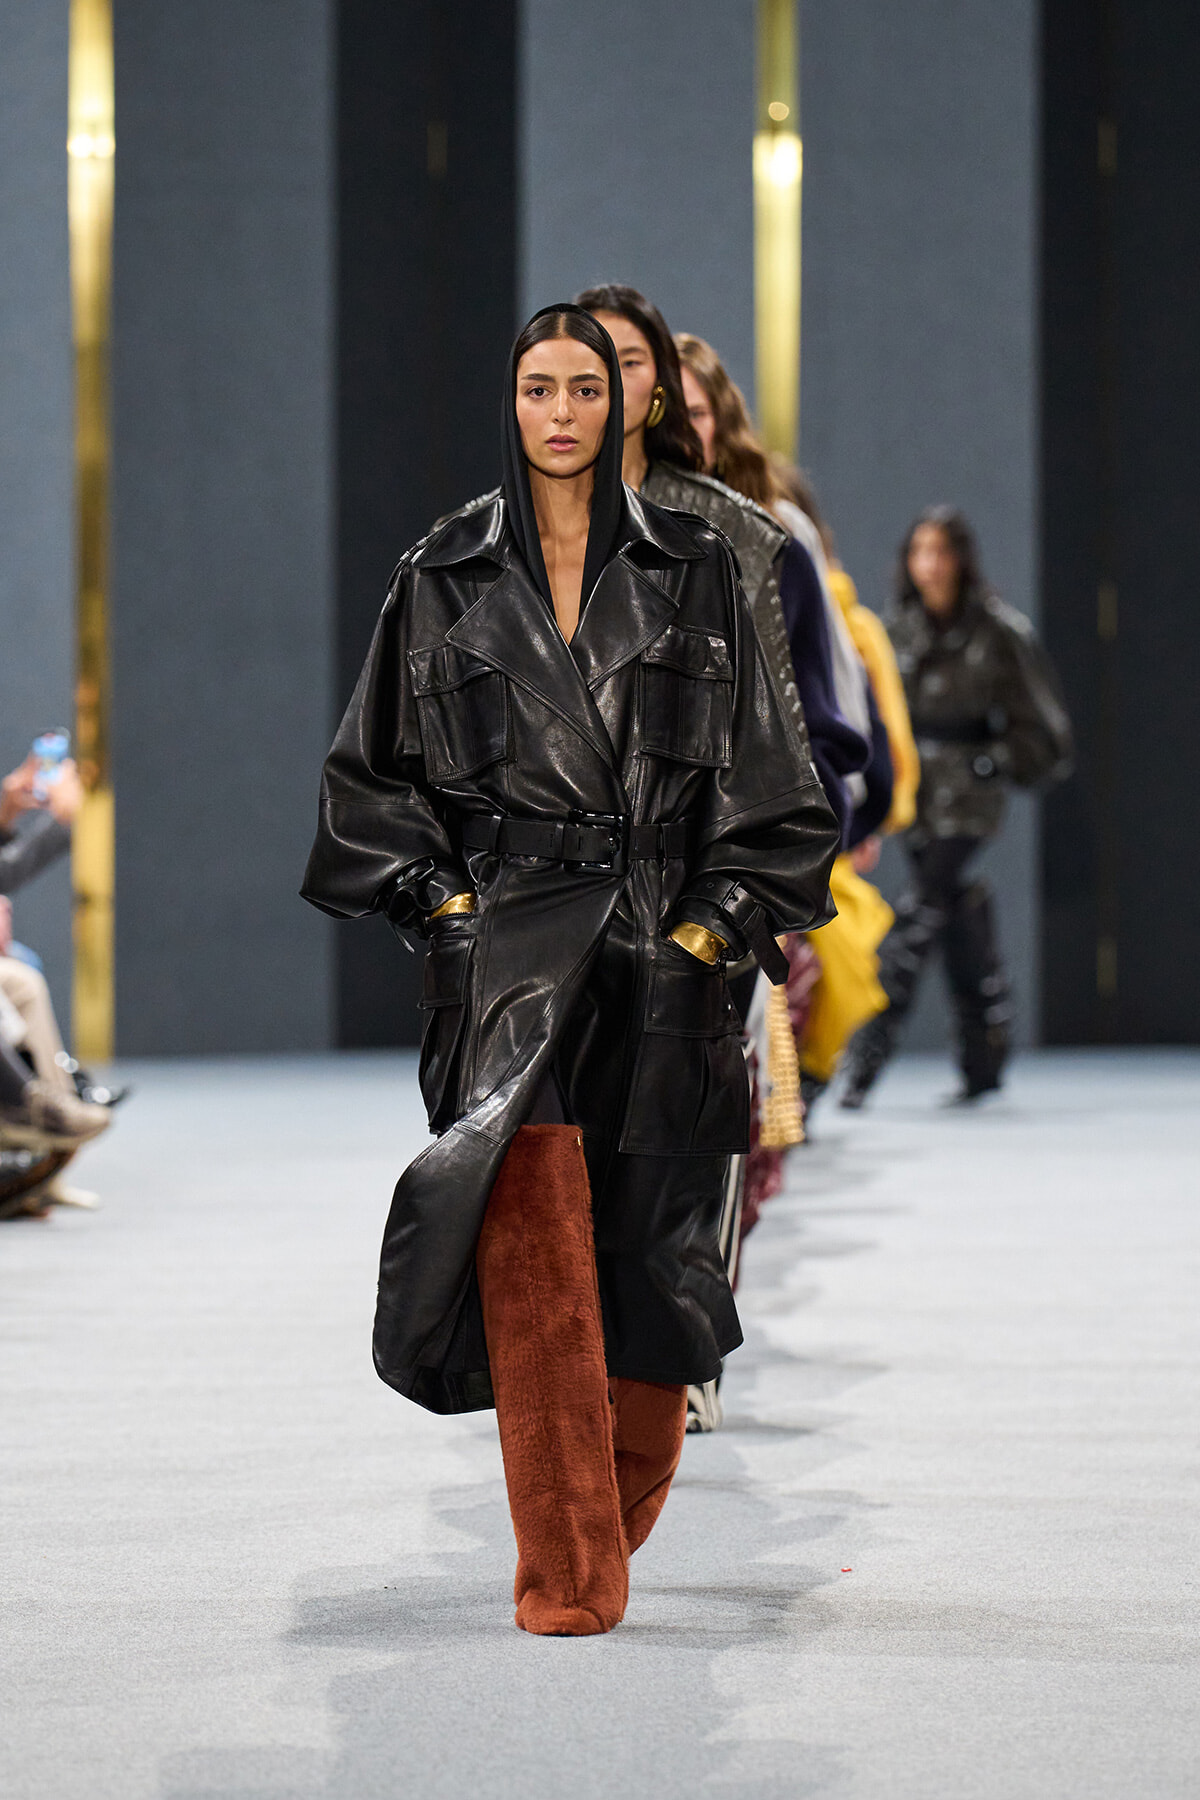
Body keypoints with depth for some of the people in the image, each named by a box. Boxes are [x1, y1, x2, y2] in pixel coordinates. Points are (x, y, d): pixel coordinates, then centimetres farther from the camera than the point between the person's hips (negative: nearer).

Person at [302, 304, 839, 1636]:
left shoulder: (691, 571, 9)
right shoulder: (443, 578, 8)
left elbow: (756, 765, 8)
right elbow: (375, 768, 11)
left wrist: (715, 918, -2)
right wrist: (439, 896, -1)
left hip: (658, 944, 1)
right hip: (510, 944, -1)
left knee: (645, 1239, 2)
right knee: (535, 1239, -16)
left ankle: (617, 1523, 28)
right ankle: (565, 1574, -15)